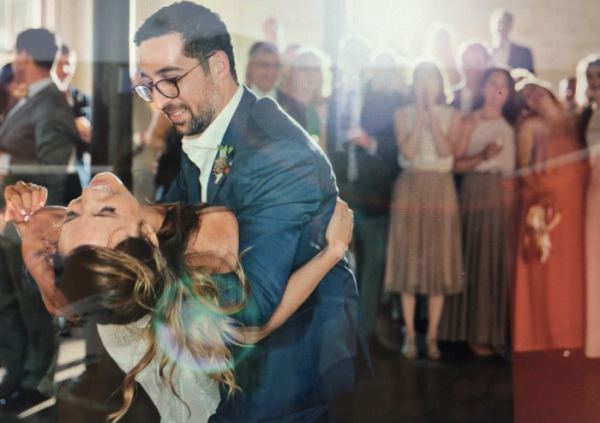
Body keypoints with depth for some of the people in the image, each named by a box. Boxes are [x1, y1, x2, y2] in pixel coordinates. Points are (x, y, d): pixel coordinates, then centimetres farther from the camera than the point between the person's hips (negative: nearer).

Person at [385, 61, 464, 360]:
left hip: (440, 191, 0)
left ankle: (432, 335, 10)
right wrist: (420, 113, -11)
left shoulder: (452, 116, 5)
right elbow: (407, 150, -11)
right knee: (409, 260, 1)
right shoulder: (403, 114, 5)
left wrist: (432, 113, -12)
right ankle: (409, 334, 11)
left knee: (438, 261, 1)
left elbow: (446, 151, -12)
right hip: (410, 188, 0)